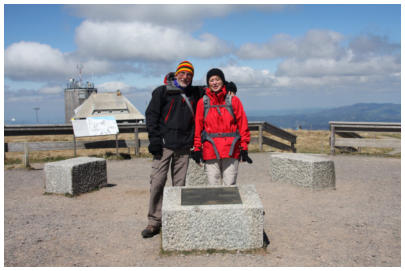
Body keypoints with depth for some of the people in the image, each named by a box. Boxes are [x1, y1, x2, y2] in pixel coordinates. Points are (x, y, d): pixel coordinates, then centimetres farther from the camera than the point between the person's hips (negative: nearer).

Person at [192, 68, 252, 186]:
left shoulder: (234, 101, 7)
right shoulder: (202, 102, 9)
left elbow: (243, 124, 6)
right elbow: (198, 126, 9)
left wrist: (244, 147, 2)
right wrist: (197, 148, 4)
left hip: (231, 150, 0)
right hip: (210, 151, 1)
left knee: (230, 186, 1)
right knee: (213, 187, 2)